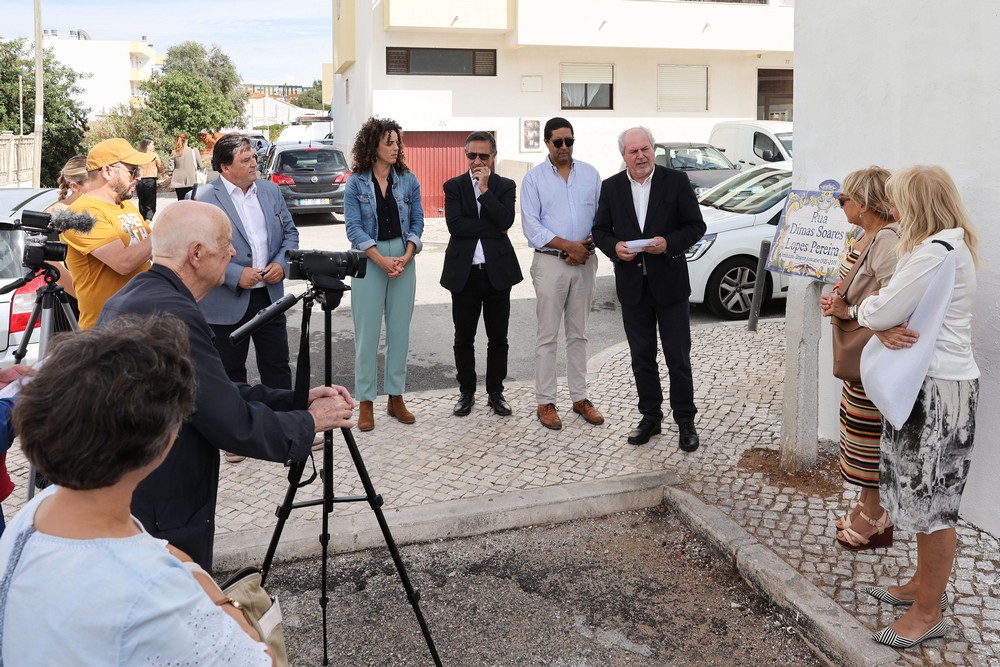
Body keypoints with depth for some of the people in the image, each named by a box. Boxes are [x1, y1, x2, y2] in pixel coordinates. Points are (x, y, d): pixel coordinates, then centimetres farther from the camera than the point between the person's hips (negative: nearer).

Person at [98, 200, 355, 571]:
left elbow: (215, 394, 9)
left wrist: (296, 400, 4)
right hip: (162, 524, -10)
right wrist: (310, 422, -7)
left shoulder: (128, 299, 7)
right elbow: (236, 426, -23)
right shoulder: (172, 314, -25)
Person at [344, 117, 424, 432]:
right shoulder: (356, 183, -1)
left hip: (403, 259, 3)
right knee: (367, 332, 0)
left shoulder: (408, 180, 5)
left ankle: (396, 397, 17)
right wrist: (382, 260, -16)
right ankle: (366, 402, 8)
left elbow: (416, 222, 4)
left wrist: (406, 257, -11)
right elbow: (354, 227, -6)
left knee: (400, 330, 7)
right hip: (368, 261, -2)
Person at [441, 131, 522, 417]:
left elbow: (506, 221, -13)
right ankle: (467, 392, 23)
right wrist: (493, 228, -13)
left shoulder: (505, 186, 5)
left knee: (498, 337, 8)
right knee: (464, 338, 9)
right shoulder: (454, 186, 4)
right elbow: (455, 224, -11)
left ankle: (495, 392, 21)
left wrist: (485, 189, -13)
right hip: (464, 272, 0)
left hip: (497, 272, 0)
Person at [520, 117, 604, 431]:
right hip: (550, 263, -3)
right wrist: (568, 245, -14)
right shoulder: (534, 177, 0)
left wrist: (587, 245, -10)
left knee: (578, 334, 10)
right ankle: (545, 403, 7)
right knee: (548, 336, 0)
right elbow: (531, 226, -7)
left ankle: (580, 397, 18)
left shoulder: (590, 174, 9)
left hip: (584, 262, 3)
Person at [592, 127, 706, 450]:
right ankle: (650, 417, 25)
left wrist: (669, 243, -19)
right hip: (632, 285, 3)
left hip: (669, 282, -3)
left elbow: (696, 226, -2)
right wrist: (614, 247, -12)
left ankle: (685, 421, 16)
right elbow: (600, 230, 9)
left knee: (678, 358, 4)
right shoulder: (611, 187, 4)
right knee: (642, 357, 12)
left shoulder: (676, 181, -3)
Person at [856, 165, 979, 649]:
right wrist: (876, 306, 2)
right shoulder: (949, 246, 14)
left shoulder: (937, 252, -20)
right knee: (924, 493, 19)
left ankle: (928, 613, 12)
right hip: (929, 381, 10)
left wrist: (862, 306, 2)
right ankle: (924, 584, 33)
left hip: (938, 389, -10)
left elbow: (883, 313, -17)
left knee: (932, 499, 0)